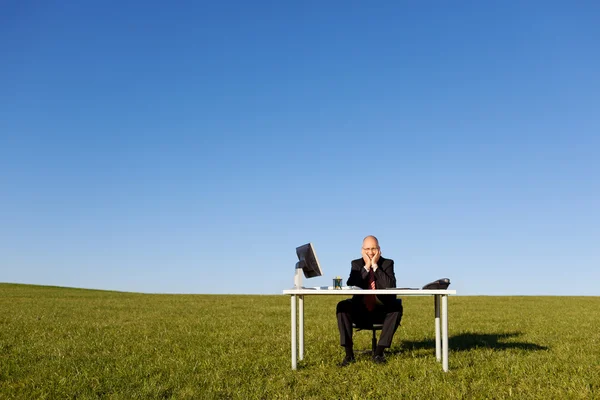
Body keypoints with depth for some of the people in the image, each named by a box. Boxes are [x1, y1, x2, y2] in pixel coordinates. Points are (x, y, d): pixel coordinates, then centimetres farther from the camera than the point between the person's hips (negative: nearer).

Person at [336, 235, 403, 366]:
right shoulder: (356, 264, 4)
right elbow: (350, 286, -13)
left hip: (382, 311, -1)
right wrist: (366, 267, -16)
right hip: (360, 311, 1)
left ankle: (379, 352, -24)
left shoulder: (387, 263, 0)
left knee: (396, 307, -31)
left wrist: (375, 266, -18)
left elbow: (391, 286, -18)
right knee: (342, 306, -27)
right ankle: (349, 353, -22)